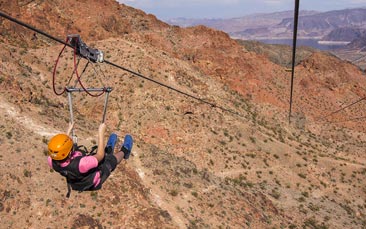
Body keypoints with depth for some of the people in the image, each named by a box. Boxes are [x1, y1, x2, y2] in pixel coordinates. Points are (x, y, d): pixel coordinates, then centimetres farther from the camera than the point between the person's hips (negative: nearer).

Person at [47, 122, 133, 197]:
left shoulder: (51, 161, -30)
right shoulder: (80, 164, -49)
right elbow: (100, 155, -32)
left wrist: (68, 131, 0)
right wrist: (101, 133, -27)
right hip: (94, 184, -5)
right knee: (112, 158, 17)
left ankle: (108, 149, 55)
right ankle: (124, 151, 50)